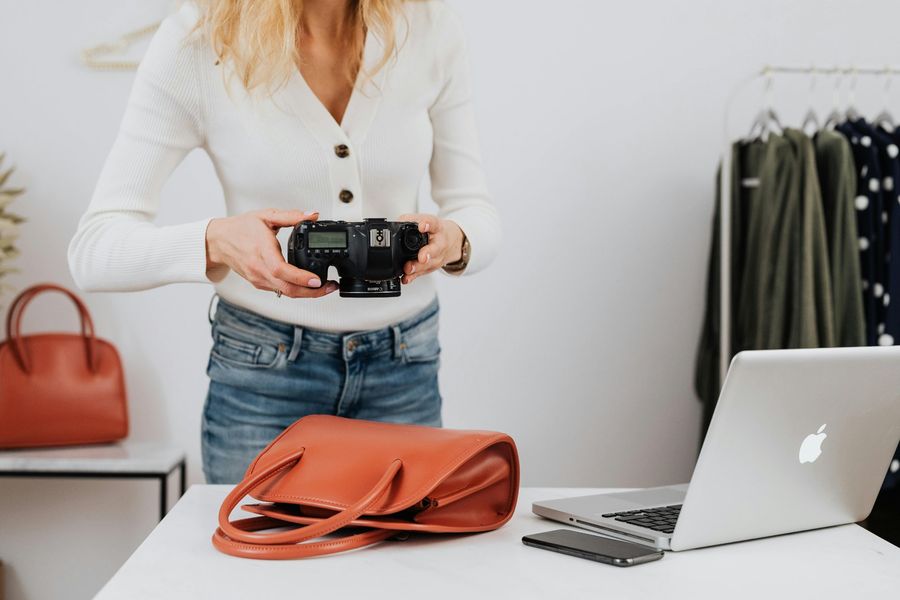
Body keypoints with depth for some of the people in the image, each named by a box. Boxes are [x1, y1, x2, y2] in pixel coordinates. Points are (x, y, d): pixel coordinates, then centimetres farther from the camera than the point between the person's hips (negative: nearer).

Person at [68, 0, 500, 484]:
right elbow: (93, 249, -16)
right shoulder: (196, 42, -15)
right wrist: (217, 241, -36)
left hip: (403, 370, 2)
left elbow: (476, 212, -2)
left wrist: (453, 241, -26)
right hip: (262, 371, -2)